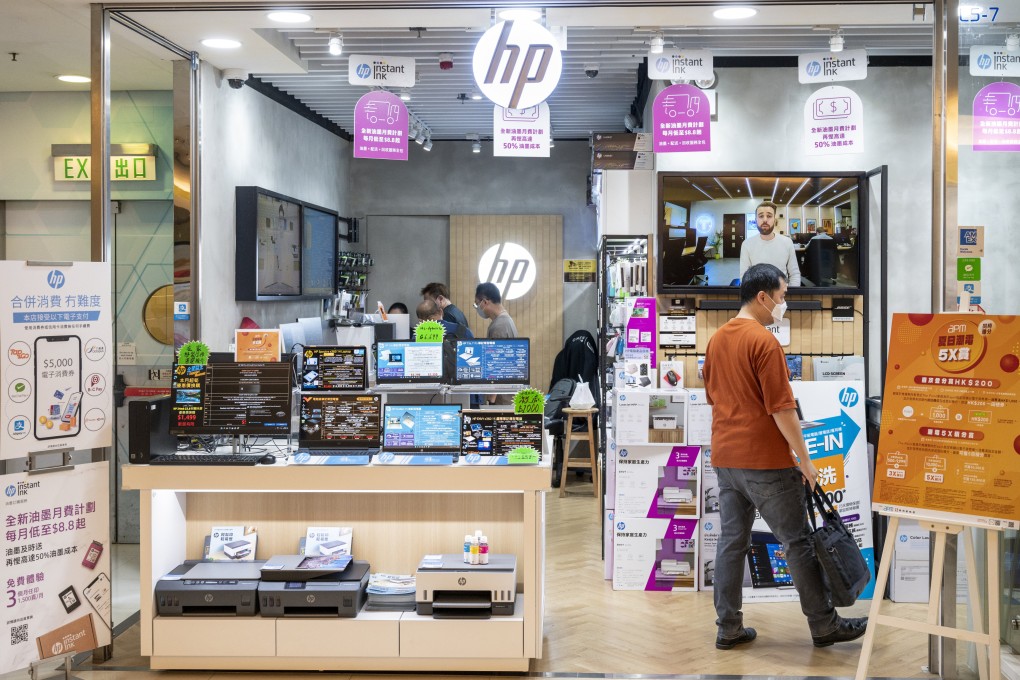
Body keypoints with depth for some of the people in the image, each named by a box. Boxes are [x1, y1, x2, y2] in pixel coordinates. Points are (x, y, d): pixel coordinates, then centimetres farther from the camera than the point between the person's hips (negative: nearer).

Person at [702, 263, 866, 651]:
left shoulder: (717, 339, 10)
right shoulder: (764, 341, -15)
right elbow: (781, 408, -18)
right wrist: (805, 459, -11)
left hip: (725, 458, 8)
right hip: (765, 461, -8)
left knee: (732, 540, 9)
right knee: (798, 541, 2)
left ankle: (728, 628, 11)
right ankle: (824, 626, 12)